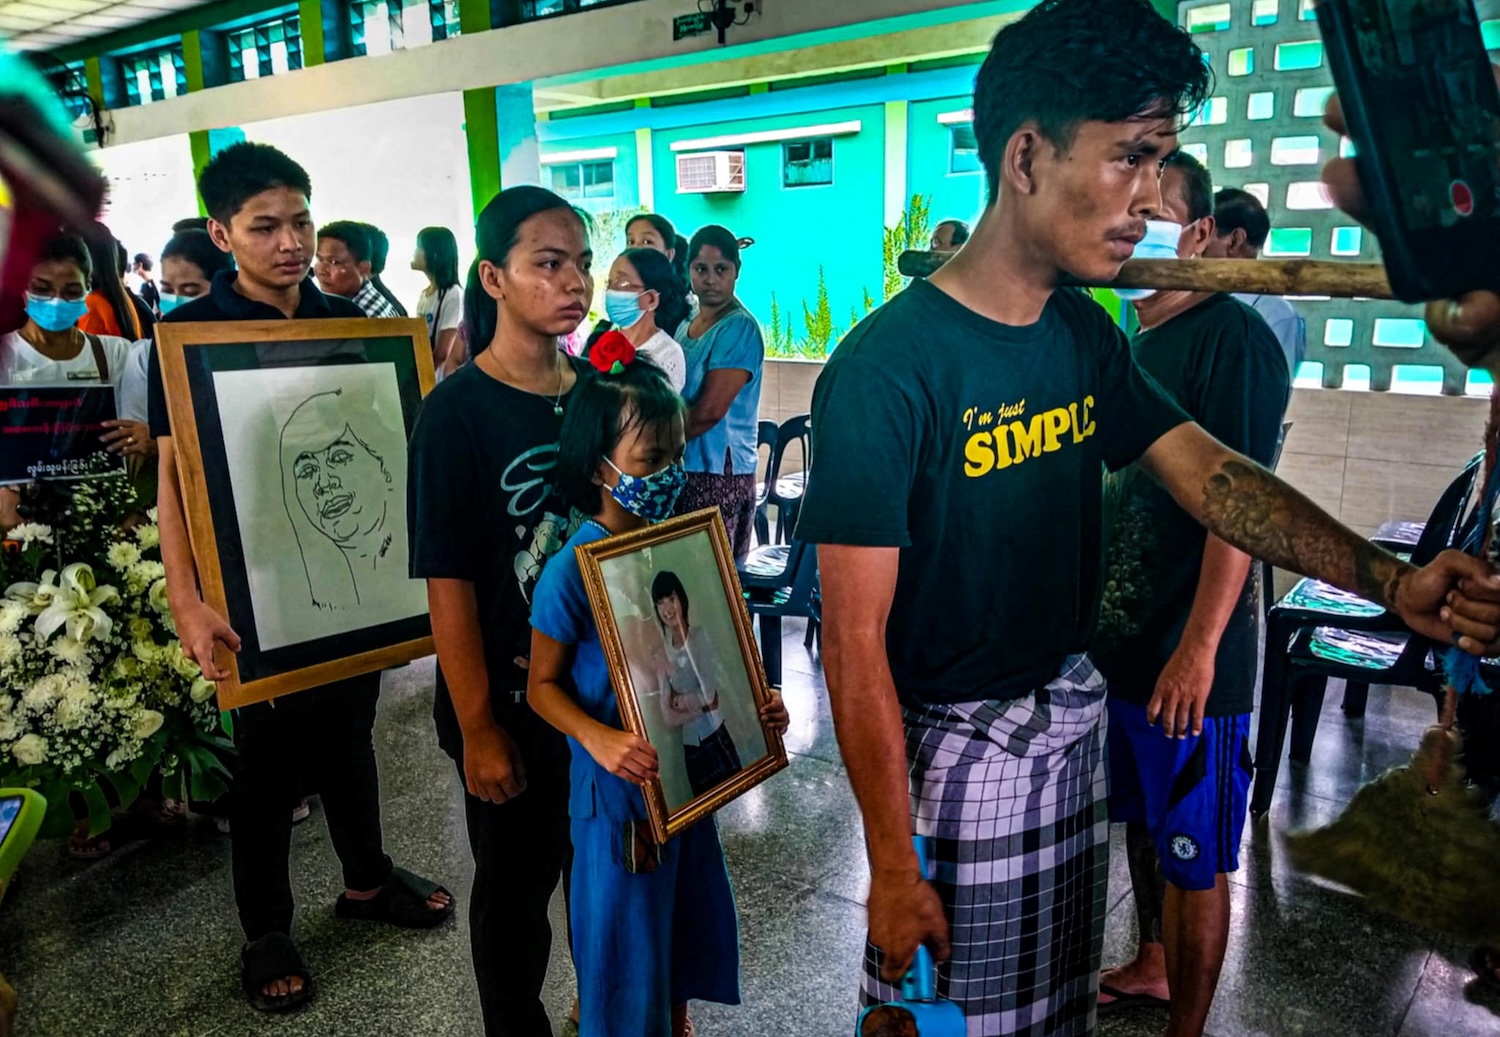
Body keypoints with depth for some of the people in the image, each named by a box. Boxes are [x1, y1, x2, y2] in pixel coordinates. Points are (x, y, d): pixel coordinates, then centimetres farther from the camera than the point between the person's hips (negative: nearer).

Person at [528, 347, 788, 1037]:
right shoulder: (571, 572, -21)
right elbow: (544, 685, -13)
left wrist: (753, 704, -7)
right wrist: (600, 740, -29)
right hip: (619, 786, -6)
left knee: (690, 912, 24)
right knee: (626, 928, 12)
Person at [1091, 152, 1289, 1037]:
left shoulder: (1234, 340, -14)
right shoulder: (1134, 344, 11)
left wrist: (1198, 648, -24)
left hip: (1189, 653, -8)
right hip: (1121, 635, 8)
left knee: (1193, 855, 6)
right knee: (1143, 821, 23)